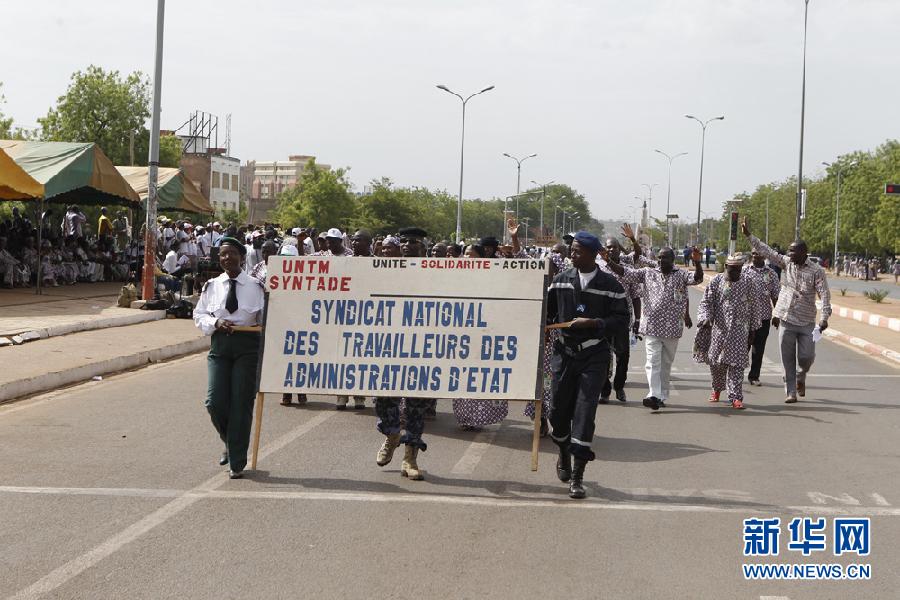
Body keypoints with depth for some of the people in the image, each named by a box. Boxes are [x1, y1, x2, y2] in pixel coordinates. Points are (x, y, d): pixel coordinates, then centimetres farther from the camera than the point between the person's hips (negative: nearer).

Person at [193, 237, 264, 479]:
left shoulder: (255, 287, 0)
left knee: (241, 404, -1)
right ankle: (230, 443, 25)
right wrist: (215, 323, -9)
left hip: (248, 345, -2)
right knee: (215, 402, -6)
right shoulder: (211, 286, 7)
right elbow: (199, 315, 12)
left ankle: (237, 463, 9)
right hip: (220, 344, 2)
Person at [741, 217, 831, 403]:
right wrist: (748, 235, 4)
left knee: (806, 357, -2)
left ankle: (800, 378, 29)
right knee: (787, 359, 3)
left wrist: (824, 317, -23)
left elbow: (825, 295, -11)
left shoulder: (816, 271, -6)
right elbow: (766, 251, 7)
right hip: (786, 320, 3)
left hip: (806, 322, -2)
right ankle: (790, 392, 11)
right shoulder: (787, 263, 5)